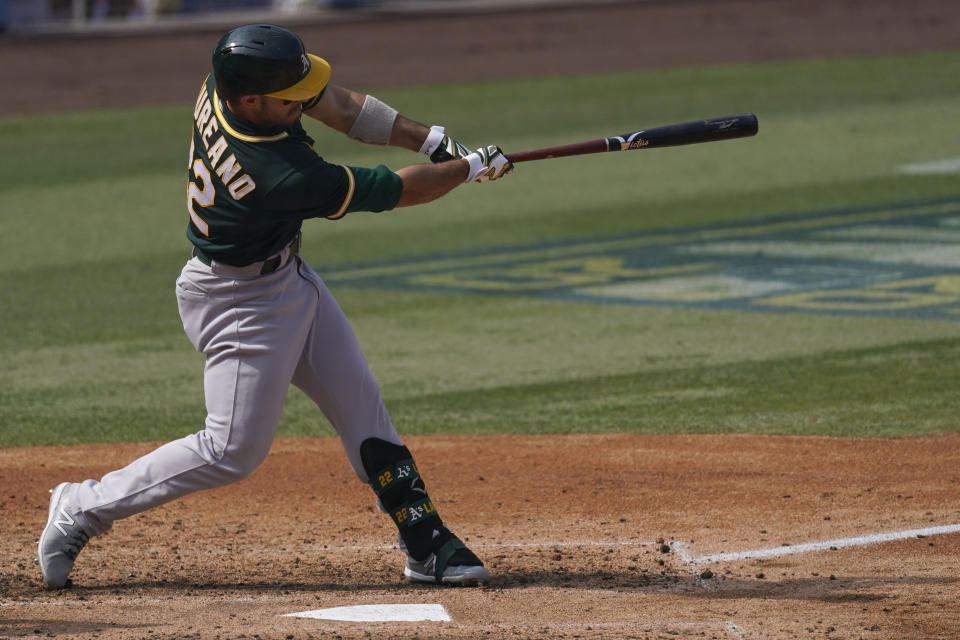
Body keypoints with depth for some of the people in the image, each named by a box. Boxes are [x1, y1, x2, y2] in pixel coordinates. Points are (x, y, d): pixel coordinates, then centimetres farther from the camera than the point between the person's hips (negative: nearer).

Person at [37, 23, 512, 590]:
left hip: (287, 278, 9)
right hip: (240, 303, -9)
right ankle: (84, 508, 9)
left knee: (361, 405, 9)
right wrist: (470, 167, -9)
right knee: (234, 451, -4)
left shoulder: (228, 83, -15)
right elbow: (395, 191, -24)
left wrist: (431, 140, -7)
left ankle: (426, 545, 14)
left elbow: (338, 104, -1)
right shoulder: (282, 175, -36)